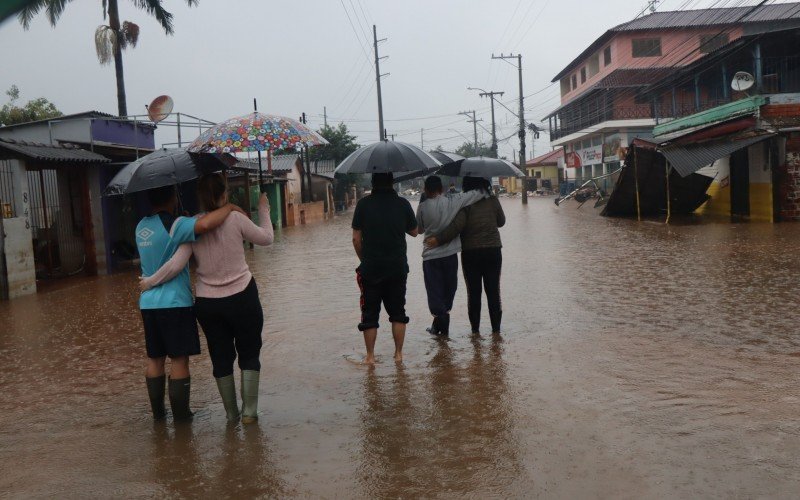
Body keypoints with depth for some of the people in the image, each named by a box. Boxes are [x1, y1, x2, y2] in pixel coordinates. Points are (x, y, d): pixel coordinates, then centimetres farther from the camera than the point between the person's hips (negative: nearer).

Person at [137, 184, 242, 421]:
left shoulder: (141, 226, 10)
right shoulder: (173, 225, -15)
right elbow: (204, 225, -32)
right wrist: (229, 207, -18)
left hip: (148, 302, 7)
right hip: (175, 303, -7)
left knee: (154, 359, 13)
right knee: (179, 360, 0)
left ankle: (157, 412, 21)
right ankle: (181, 416, 5)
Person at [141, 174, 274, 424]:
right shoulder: (235, 219, -10)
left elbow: (176, 264, -11)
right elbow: (266, 238, 4)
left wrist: (149, 281, 3)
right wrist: (264, 210, 18)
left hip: (208, 303, 2)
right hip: (242, 297, -2)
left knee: (221, 357, 14)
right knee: (249, 354, 12)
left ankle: (231, 412, 20)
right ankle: (249, 410, 10)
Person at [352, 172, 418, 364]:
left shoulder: (364, 204, -7)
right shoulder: (403, 204, -3)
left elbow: (356, 238, -5)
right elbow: (414, 232, 8)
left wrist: (364, 260, 8)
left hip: (371, 268, -1)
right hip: (398, 267, 2)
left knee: (370, 313, 9)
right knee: (397, 311, 14)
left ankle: (370, 356, 12)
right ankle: (398, 353, 17)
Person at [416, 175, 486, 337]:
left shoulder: (422, 207, -9)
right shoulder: (453, 201, -7)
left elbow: (418, 229, 7)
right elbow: (479, 193, -4)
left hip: (430, 255, -2)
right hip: (450, 254, 2)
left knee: (434, 291, 8)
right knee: (448, 289, 16)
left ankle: (440, 323, 5)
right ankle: (443, 324, 21)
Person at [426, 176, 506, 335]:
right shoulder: (493, 200, 0)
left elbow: (457, 225, -21)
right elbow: (501, 221, 10)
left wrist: (438, 239, -15)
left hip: (470, 253, -2)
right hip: (493, 251, 2)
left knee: (473, 292, 8)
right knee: (493, 291, 8)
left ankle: (475, 328, 11)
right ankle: (496, 327, 10)